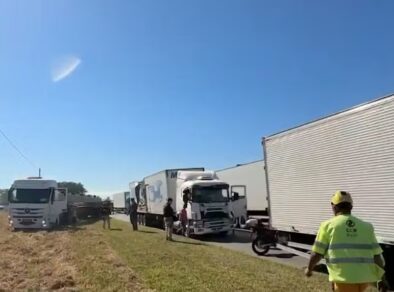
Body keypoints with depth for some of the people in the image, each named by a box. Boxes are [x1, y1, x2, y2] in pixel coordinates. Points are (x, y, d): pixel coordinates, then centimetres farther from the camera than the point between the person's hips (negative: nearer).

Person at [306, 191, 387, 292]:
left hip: (343, 279, -5)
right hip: (364, 278, 5)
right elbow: (377, 255, 6)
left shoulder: (328, 225, -2)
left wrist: (309, 269, 17)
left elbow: (317, 254, -1)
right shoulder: (366, 226, 8)